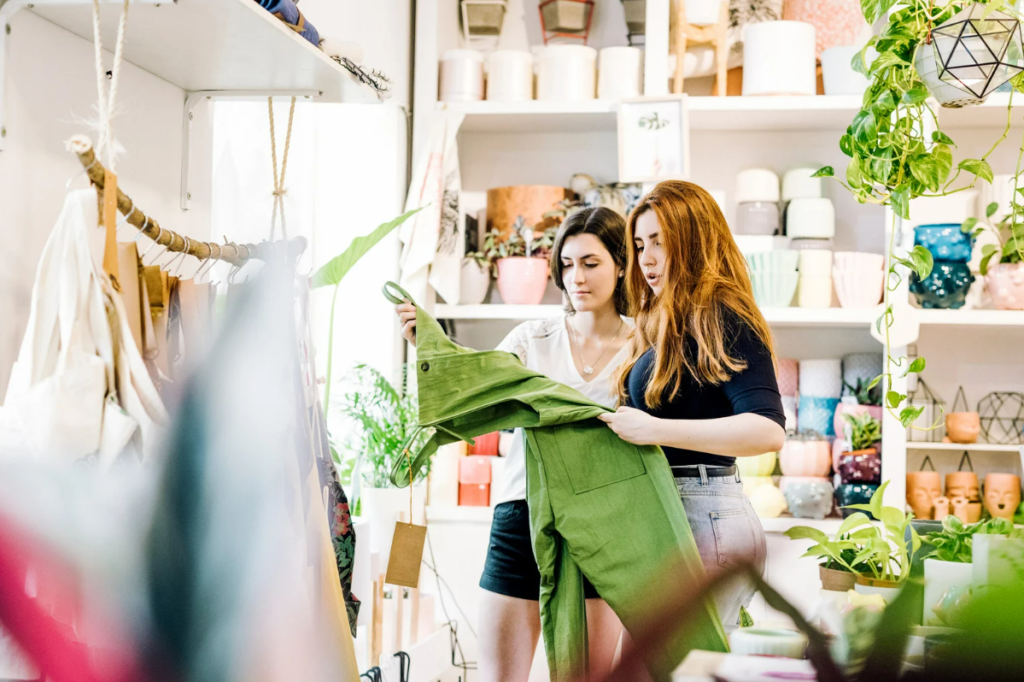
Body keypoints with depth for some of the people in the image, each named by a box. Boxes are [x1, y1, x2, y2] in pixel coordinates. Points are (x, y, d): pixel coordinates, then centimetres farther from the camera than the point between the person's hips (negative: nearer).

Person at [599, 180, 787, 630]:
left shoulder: (721, 319, -8)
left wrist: (654, 429, -22)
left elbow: (768, 431, -20)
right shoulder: (667, 328, 19)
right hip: (671, 514, 9)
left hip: (705, 518, -9)